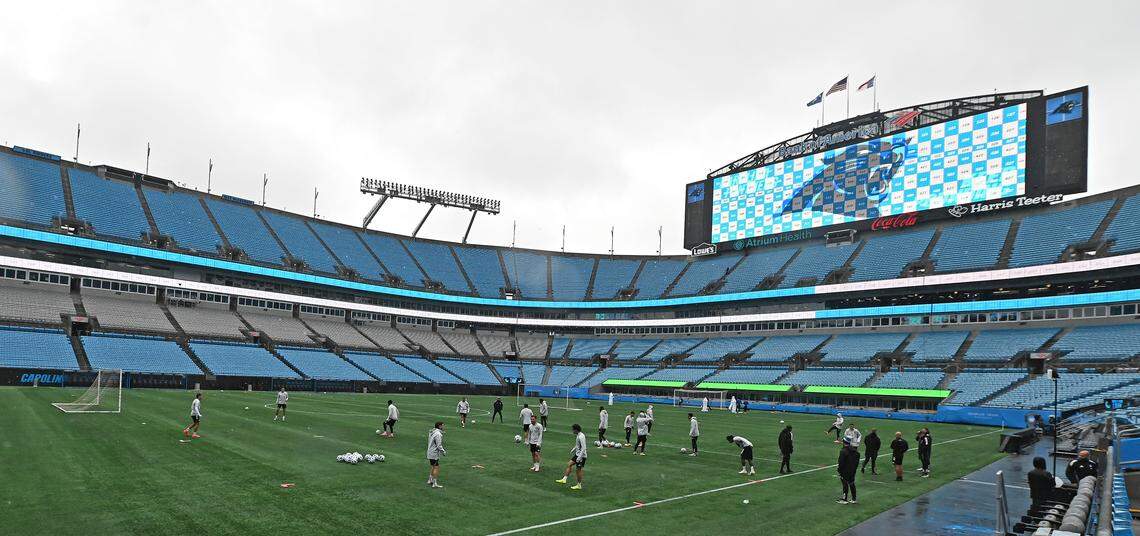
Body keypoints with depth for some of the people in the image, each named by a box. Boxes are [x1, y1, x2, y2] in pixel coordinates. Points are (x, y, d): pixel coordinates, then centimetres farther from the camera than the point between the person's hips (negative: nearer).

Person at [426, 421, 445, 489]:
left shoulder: (431, 432, 9)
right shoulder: (438, 434, -21)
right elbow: (439, 446, -22)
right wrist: (444, 452, -8)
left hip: (430, 452, 10)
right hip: (434, 454, -10)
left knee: (434, 467, 21)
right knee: (436, 468, -3)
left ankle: (430, 480, 30)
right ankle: (435, 484, 0)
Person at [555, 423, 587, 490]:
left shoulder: (581, 436, -23)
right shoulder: (577, 435, 7)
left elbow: (583, 448, -27)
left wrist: (579, 457, -29)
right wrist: (573, 449, 20)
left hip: (581, 456, -9)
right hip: (577, 454, 9)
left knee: (578, 469, 1)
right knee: (569, 465, 9)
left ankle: (579, 485, 14)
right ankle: (564, 479, 12)